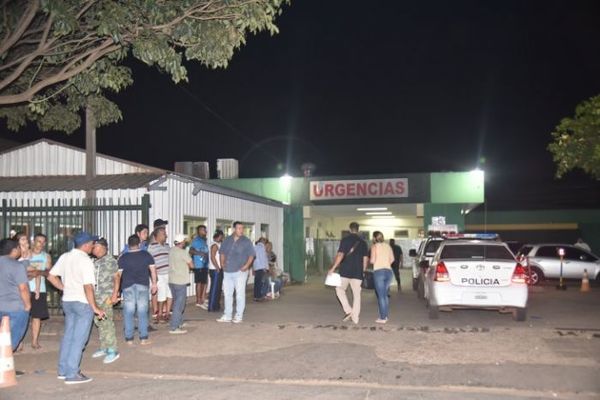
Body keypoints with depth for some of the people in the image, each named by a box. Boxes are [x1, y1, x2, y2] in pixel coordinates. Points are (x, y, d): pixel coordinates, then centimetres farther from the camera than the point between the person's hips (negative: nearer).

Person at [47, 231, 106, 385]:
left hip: (67, 301, 8)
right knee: (79, 339, -1)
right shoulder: (85, 260, -17)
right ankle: (72, 374, 2)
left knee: (68, 335, 18)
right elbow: (88, 287, -22)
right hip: (83, 303, -8)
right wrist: (95, 307, -15)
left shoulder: (65, 257, 5)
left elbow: (51, 276, 8)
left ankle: (63, 370, 25)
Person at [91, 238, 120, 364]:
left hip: (106, 298, -7)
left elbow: (116, 278, -6)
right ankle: (104, 348, 23)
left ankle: (113, 351, -2)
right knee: (99, 323, 12)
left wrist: (114, 294, -12)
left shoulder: (111, 261, -7)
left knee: (107, 323, -7)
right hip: (95, 297, 7)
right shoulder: (95, 262, 12)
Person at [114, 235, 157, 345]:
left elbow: (118, 275, -6)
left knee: (128, 313, 6)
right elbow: (153, 270, 1)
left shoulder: (123, 258, -3)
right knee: (142, 312, 5)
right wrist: (154, 283, 11)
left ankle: (129, 339, 10)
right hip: (143, 286, 1)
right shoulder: (146, 255, 1)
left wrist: (115, 292, -3)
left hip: (128, 287, -1)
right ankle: (143, 338, 6)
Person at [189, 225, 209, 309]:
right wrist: (201, 253, -24)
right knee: (199, 283, -1)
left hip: (205, 265, 8)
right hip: (199, 265, -8)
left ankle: (203, 300, 22)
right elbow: (191, 250, -20)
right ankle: (198, 301, 6)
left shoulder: (204, 240, 15)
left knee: (204, 282, 12)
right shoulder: (196, 240, -10)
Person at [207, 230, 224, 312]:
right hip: (215, 270, -10)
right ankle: (211, 307, -2)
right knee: (214, 288, -6)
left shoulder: (218, 244, 16)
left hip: (218, 270, 10)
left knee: (218, 288, 14)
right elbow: (212, 257, -22)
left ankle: (216, 306, 21)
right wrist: (218, 268, -19)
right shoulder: (215, 245, -15)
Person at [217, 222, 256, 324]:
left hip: (240, 272, -4)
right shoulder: (227, 240, 9)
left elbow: (251, 255, -2)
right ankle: (227, 316, 20)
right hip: (227, 272, 4)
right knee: (227, 294, 10)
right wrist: (222, 263, 5)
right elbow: (222, 253, 18)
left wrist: (246, 265, -14)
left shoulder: (246, 241, -3)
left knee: (240, 294, -2)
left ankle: (239, 316, 6)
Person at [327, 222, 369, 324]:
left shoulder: (345, 240, -4)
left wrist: (333, 268, -8)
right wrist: (363, 271, 17)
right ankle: (355, 317, 9)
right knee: (356, 294, 9)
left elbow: (340, 255, -13)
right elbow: (365, 258, 6)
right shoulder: (362, 242, 7)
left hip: (345, 271, -3)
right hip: (358, 272, 3)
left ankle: (348, 311, 1)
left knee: (340, 289, 15)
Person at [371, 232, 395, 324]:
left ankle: (382, 318, -1)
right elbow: (392, 259, 8)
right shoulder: (388, 246, 12)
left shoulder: (374, 246, -2)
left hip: (378, 272, -5)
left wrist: (371, 260, 12)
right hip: (389, 271, 5)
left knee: (381, 295, -2)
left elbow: (372, 260, -10)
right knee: (385, 294, 17)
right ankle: (385, 315, 21)